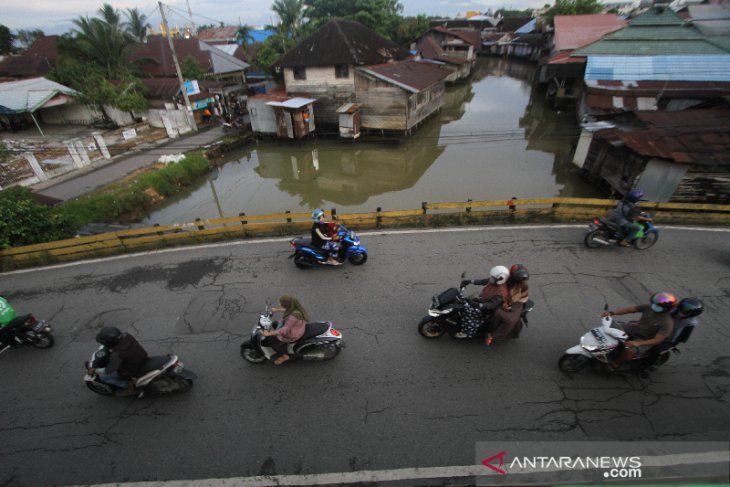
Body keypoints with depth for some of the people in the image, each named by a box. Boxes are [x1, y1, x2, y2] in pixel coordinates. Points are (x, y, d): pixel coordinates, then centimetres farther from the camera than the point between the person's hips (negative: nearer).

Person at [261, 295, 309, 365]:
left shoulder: (293, 316, -38)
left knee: (270, 340, -1)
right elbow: (286, 310, 9)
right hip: (295, 327, 9)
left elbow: (285, 330, -33)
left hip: (293, 335, -9)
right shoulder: (295, 306, -15)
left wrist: (269, 334, -31)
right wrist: (276, 310, 16)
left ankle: (284, 355, 15)